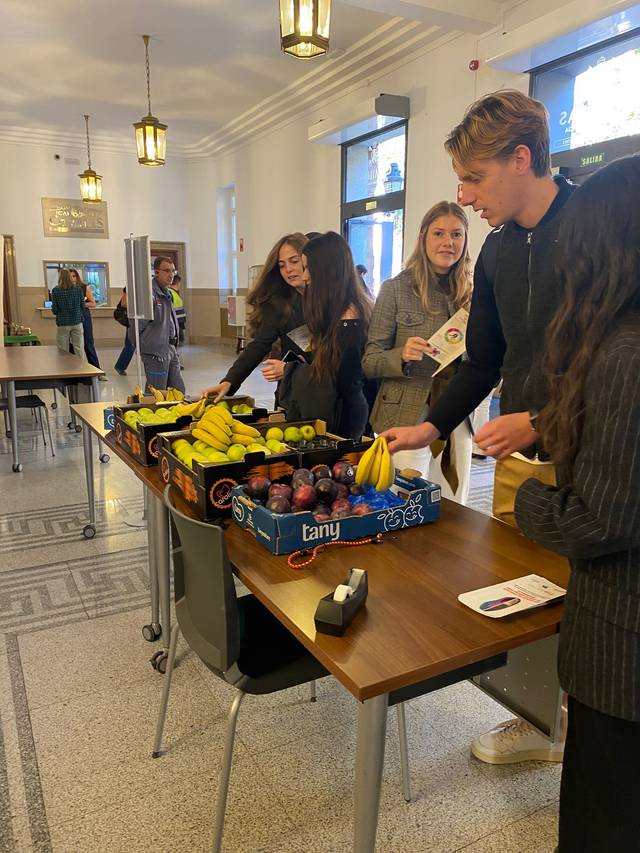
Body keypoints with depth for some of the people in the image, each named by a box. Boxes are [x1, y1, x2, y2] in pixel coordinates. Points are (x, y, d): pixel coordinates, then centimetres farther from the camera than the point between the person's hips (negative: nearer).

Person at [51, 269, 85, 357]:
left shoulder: (55, 290, -3)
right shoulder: (78, 289, -1)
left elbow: (54, 309, -4)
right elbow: (82, 306, 4)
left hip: (62, 323, -1)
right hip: (77, 322, 1)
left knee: (63, 351, 5)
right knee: (79, 349, 4)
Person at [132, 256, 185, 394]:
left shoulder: (165, 292, 15)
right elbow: (137, 326, -16)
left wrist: (173, 345, 18)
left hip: (170, 350, 9)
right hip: (156, 352, -9)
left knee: (179, 392, 13)